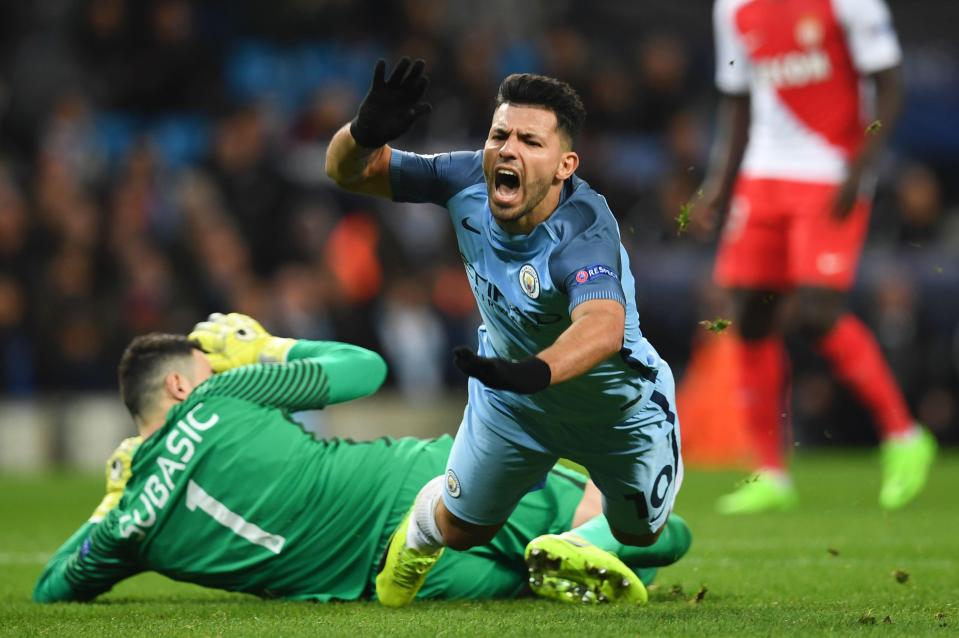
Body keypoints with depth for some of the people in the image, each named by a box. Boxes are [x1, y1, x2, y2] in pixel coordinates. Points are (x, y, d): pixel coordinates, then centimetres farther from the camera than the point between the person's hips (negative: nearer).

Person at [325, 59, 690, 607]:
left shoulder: (586, 232, -44)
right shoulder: (466, 181, -27)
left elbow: (603, 327, -64)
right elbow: (346, 171, -19)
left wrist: (536, 372, -84)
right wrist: (365, 134, -45)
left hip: (617, 407, -3)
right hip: (510, 387, 3)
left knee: (641, 535, 20)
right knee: (461, 530, 18)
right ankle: (421, 529, 54)